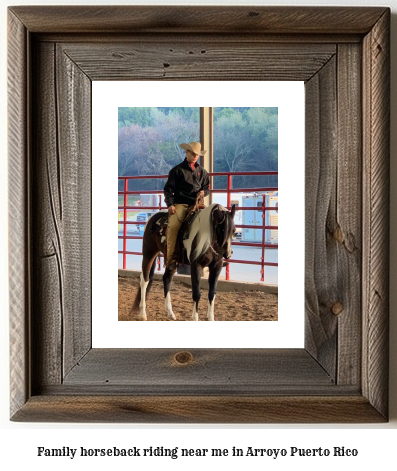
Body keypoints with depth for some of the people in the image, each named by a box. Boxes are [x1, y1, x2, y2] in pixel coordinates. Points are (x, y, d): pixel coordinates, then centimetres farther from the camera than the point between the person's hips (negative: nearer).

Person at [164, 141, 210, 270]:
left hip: (197, 204, 4)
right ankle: (171, 258, -25)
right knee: (173, 225, -28)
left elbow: (207, 187, 25)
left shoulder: (202, 171, 19)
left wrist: (203, 192, 0)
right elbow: (168, 189, 4)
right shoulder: (177, 170, 7)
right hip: (180, 204, -4)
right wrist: (170, 204, -10)